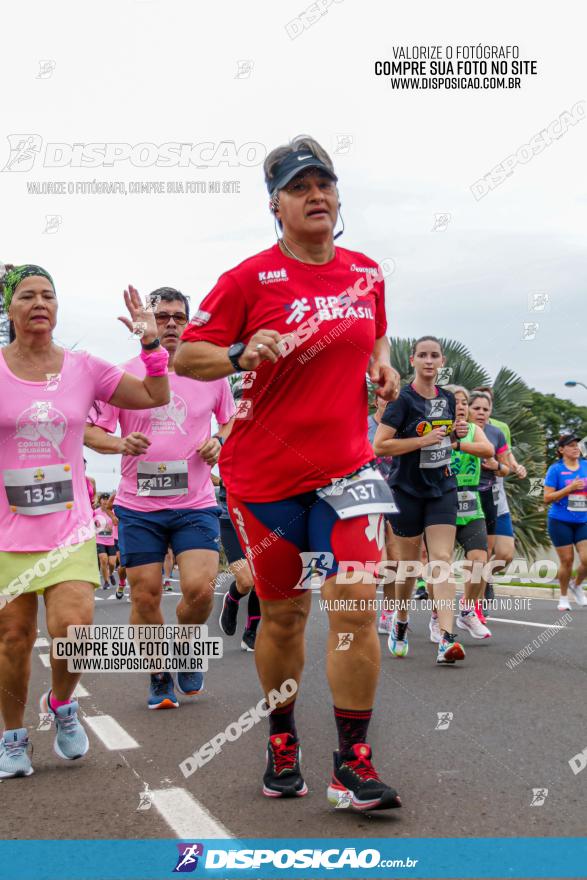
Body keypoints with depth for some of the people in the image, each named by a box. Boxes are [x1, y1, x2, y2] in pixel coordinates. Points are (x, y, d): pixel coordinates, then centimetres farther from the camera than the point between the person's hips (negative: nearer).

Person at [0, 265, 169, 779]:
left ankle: (61, 705, 21)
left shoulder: (83, 368, 3)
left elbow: (156, 397, 7)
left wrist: (151, 342, -4)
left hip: (70, 531, 1)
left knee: (73, 629, -12)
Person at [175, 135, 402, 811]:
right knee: (283, 614, 9)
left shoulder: (368, 274, 8)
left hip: (346, 466, 2)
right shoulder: (250, 278, -5)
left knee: (356, 605, -11)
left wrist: (382, 366, 5)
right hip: (265, 471, -2)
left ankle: (352, 762, 1)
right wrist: (243, 355, -24)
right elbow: (185, 356, -5)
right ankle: (282, 742, 31)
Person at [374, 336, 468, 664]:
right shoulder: (403, 399, -10)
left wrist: (457, 435, 0)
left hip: (442, 489, 4)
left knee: (443, 559, -9)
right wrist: (424, 440, -22)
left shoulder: (447, 398, 7)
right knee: (409, 562, 8)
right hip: (408, 490, -4)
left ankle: (447, 639, -16)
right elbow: (380, 445, -17)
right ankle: (400, 623, 33)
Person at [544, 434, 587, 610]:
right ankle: (563, 597, 21)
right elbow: (547, 498, -8)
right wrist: (570, 488, -17)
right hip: (560, 521, -3)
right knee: (566, 561, 0)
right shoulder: (555, 469, -4)